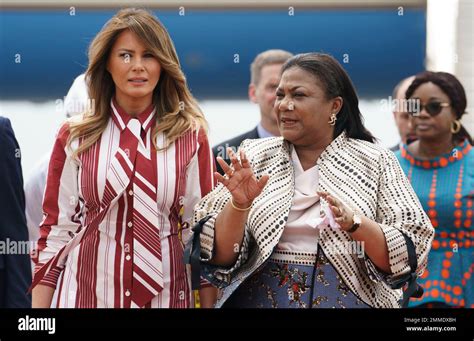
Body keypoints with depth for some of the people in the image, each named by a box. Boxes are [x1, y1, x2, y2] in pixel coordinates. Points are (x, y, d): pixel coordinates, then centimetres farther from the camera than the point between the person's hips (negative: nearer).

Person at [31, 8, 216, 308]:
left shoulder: (191, 136, 0)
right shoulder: (75, 137, 1)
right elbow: (56, 228, 2)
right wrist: (38, 317, -1)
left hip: (164, 294, 0)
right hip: (85, 293, 0)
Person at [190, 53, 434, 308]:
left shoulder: (375, 163, -4)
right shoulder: (253, 158, 0)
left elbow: (407, 257, -11)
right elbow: (218, 257, -5)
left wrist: (354, 223, -26)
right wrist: (238, 205, -22)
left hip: (349, 300, -1)